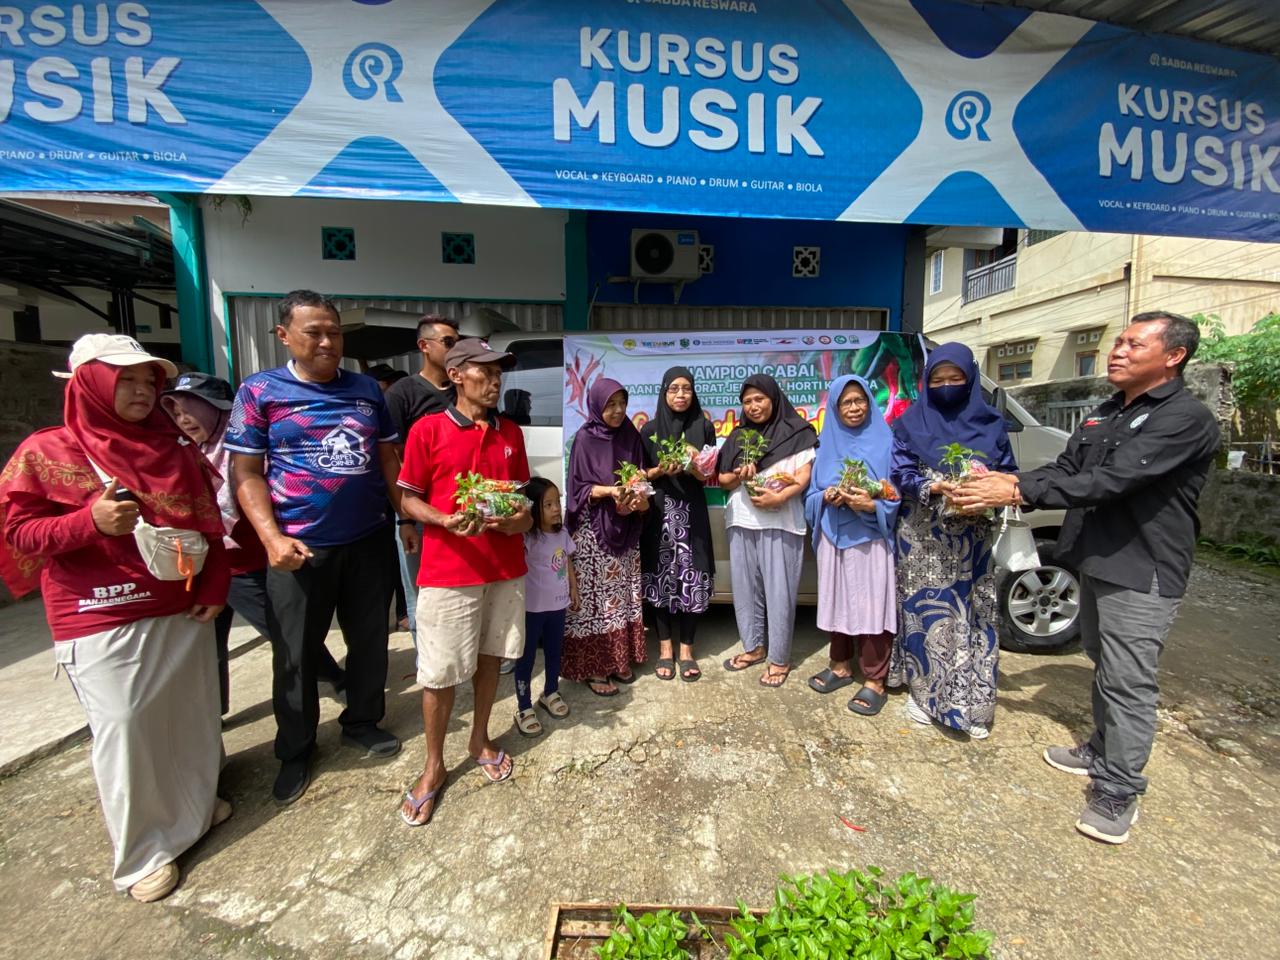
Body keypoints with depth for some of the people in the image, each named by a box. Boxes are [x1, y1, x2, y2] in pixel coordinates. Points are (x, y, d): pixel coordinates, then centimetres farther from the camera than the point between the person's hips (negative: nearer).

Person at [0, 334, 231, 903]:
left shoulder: (174, 450, 7)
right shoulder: (48, 451, -4)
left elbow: (208, 523, 9)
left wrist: (214, 587, 1)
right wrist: (90, 521, -22)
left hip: (182, 612, 4)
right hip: (103, 622, -4)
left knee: (192, 713, 14)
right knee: (122, 729, 2)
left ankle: (196, 804, 37)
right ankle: (141, 852, 20)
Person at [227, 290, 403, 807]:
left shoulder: (366, 389, 7)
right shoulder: (260, 390, -2)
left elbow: (388, 458, 11)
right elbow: (246, 473, -5)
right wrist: (273, 538, -16)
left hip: (368, 541, 3)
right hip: (300, 549, -3)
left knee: (370, 641, 15)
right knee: (296, 654, 12)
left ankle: (363, 723, 38)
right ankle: (295, 751, 33)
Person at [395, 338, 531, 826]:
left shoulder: (511, 433, 7)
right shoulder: (427, 429, -6)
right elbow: (408, 499, -3)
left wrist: (522, 518, -6)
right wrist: (446, 522, -21)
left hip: (506, 566, 4)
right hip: (448, 570, -4)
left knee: (489, 657, 16)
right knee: (441, 673, 6)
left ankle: (481, 740, 38)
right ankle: (434, 765, 28)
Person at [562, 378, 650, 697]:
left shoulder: (631, 436, 9)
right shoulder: (585, 438, -5)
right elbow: (579, 487, -7)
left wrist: (640, 498, -10)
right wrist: (610, 491, -23)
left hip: (625, 528, 5)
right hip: (593, 528, -5)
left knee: (624, 593, 9)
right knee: (596, 596, -3)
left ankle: (620, 660, 23)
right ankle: (593, 667, 8)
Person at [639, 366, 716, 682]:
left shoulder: (704, 427, 4)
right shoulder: (650, 430, 4)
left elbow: (709, 476, 4)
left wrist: (693, 465, -17)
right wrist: (661, 470, -15)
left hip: (692, 512, 0)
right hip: (658, 511, 0)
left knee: (690, 579, 0)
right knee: (660, 578, 2)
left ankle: (686, 649, 16)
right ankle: (664, 647, 19)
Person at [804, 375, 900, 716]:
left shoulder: (885, 443, 0)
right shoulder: (827, 447, 10)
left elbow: (899, 495, -3)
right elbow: (812, 494, 10)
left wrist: (872, 505, -20)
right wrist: (827, 497, -10)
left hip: (871, 538, -4)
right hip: (833, 537, 4)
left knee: (871, 607, -3)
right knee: (837, 603, 10)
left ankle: (875, 681, 11)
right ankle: (841, 666, 27)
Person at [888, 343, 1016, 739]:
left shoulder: (990, 423, 7)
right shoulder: (911, 423, 1)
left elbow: (1008, 472, 9)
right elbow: (900, 474, -4)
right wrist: (934, 488, -22)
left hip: (972, 539, 2)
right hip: (923, 540, -2)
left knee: (972, 613, 6)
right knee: (927, 612, 3)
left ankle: (970, 702, 19)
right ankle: (924, 689, 18)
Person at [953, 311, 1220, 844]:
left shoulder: (1185, 419, -17)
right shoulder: (1108, 411, 11)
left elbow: (1109, 481, -28)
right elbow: (1066, 467, 7)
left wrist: (1018, 493, -30)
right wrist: (1009, 479, -11)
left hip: (1142, 571, -8)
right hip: (1098, 560, 9)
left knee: (1128, 681, -1)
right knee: (1104, 666, 21)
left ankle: (1118, 792, 13)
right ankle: (1102, 752, 39)